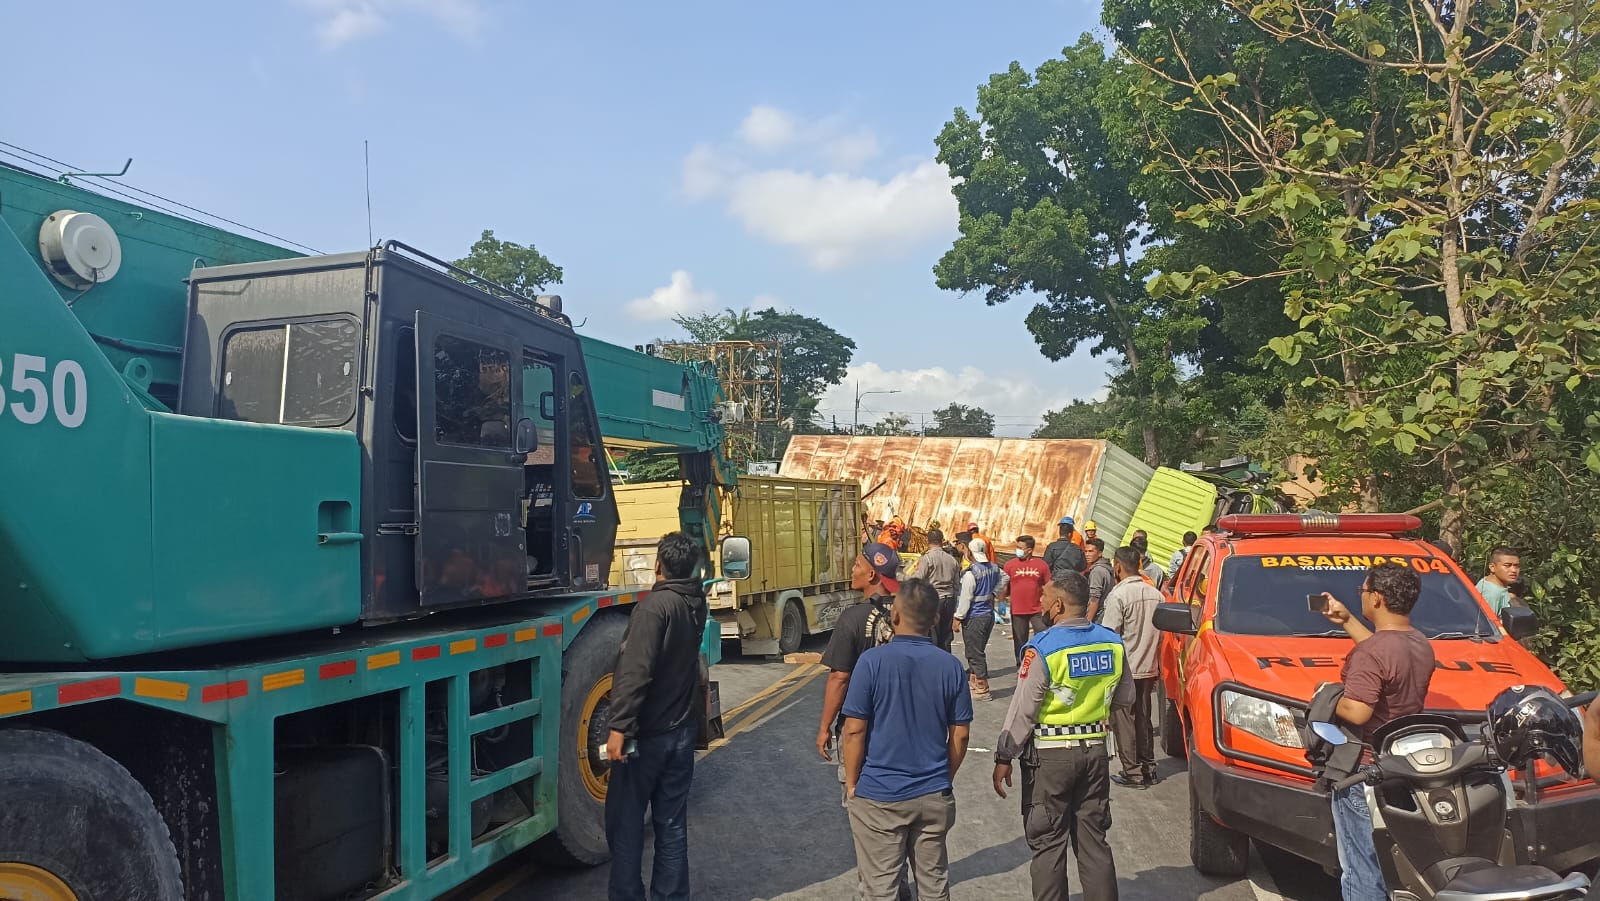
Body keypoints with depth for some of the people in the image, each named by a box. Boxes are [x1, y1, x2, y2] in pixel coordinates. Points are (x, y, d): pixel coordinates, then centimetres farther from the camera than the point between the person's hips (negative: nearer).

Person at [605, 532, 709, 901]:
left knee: (625, 822, 6)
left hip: (647, 732, -7)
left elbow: (635, 671, -27)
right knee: (672, 823, 12)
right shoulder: (696, 602, 4)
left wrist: (619, 726, -29)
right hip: (683, 730, 7)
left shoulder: (655, 604, -18)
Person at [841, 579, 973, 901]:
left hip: (878, 796, -3)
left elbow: (854, 731, -13)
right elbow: (960, 735, 1)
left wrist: (851, 784, 0)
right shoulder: (950, 665, -4)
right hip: (935, 795, 4)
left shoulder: (872, 661, -15)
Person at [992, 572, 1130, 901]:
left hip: (1050, 755, -5)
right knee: (1093, 840, 15)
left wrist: (1004, 758, -7)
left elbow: (1022, 711, -15)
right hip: (1095, 750, 5)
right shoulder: (1112, 643, -1)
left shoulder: (1043, 648, -17)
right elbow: (1125, 698, 11)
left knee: (1048, 843, 5)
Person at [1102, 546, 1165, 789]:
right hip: (1148, 668, 7)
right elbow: (1160, 634, 11)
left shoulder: (1118, 595, -16)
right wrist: (1155, 667, 20)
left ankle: (1132, 773, 6)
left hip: (1123, 670, -7)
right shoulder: (1155, 594, 5)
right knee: (1143, 719, 16)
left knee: (1124, 722, 3)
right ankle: (1149, 770, 22)